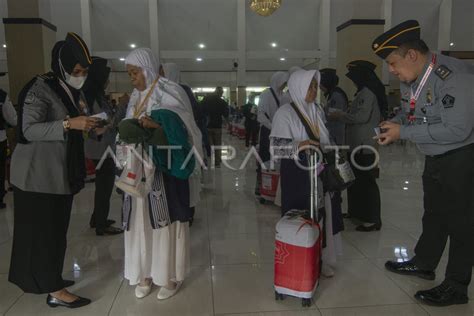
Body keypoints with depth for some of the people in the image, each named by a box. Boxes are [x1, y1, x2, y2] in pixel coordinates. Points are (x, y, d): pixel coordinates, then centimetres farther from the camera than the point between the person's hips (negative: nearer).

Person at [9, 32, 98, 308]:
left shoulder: (72, 91, 13)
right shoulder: (41, 88, -13)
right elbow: (29, 130, -22)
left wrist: (87, 124, 4)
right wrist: (70, 123, -28)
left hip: (62, 173, 8)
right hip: (39, 173, -8)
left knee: (56, 229, 14)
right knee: (44, 230, -1)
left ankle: (48, 278, 28)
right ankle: (55, 292, 7)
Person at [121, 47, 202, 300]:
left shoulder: (169, 94, -5)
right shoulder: (135, 98, 15)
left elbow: (178, 132, -13)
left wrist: (156, 126, -27)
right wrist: (126, 133, -5)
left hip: (165, 168, -6)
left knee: (166, 221, 0)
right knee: (142, 220, 8)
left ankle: (171, 276, 13)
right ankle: (145, 273, 20)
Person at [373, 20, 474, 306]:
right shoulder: (410, 80, -1)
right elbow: (410, 113, 13)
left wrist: (403, 132, -28)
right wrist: (394, 124, -9)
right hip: (436, 157, 8)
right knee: (433, 213, 20)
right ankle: (423, 264, 38)